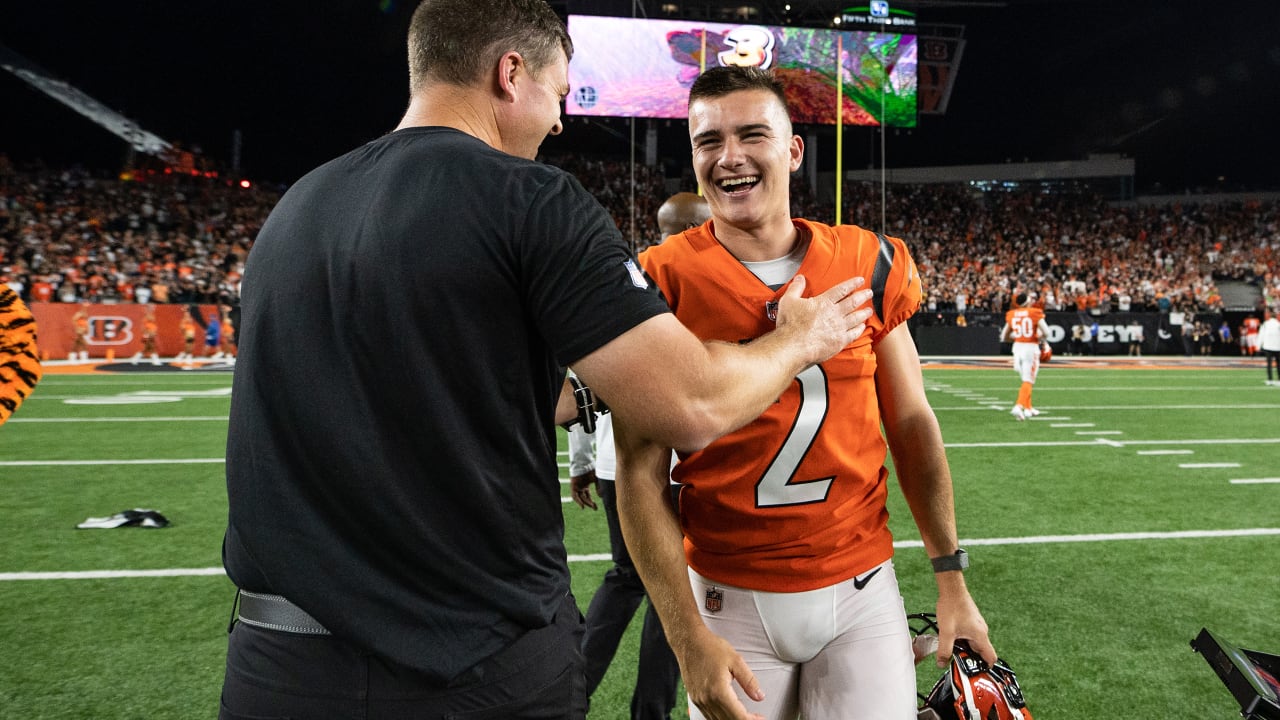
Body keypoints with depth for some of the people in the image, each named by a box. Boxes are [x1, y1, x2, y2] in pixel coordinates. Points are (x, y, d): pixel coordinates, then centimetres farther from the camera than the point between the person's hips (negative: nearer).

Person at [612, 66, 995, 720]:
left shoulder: (868, 264, -2)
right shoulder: (663, 281, -10)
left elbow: (910, 424, 6)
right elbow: (642, 473, -10)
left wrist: (951, 579, 7)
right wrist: (686, 636, -14)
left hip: (862, 588, 2)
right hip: (728, 597, -1)